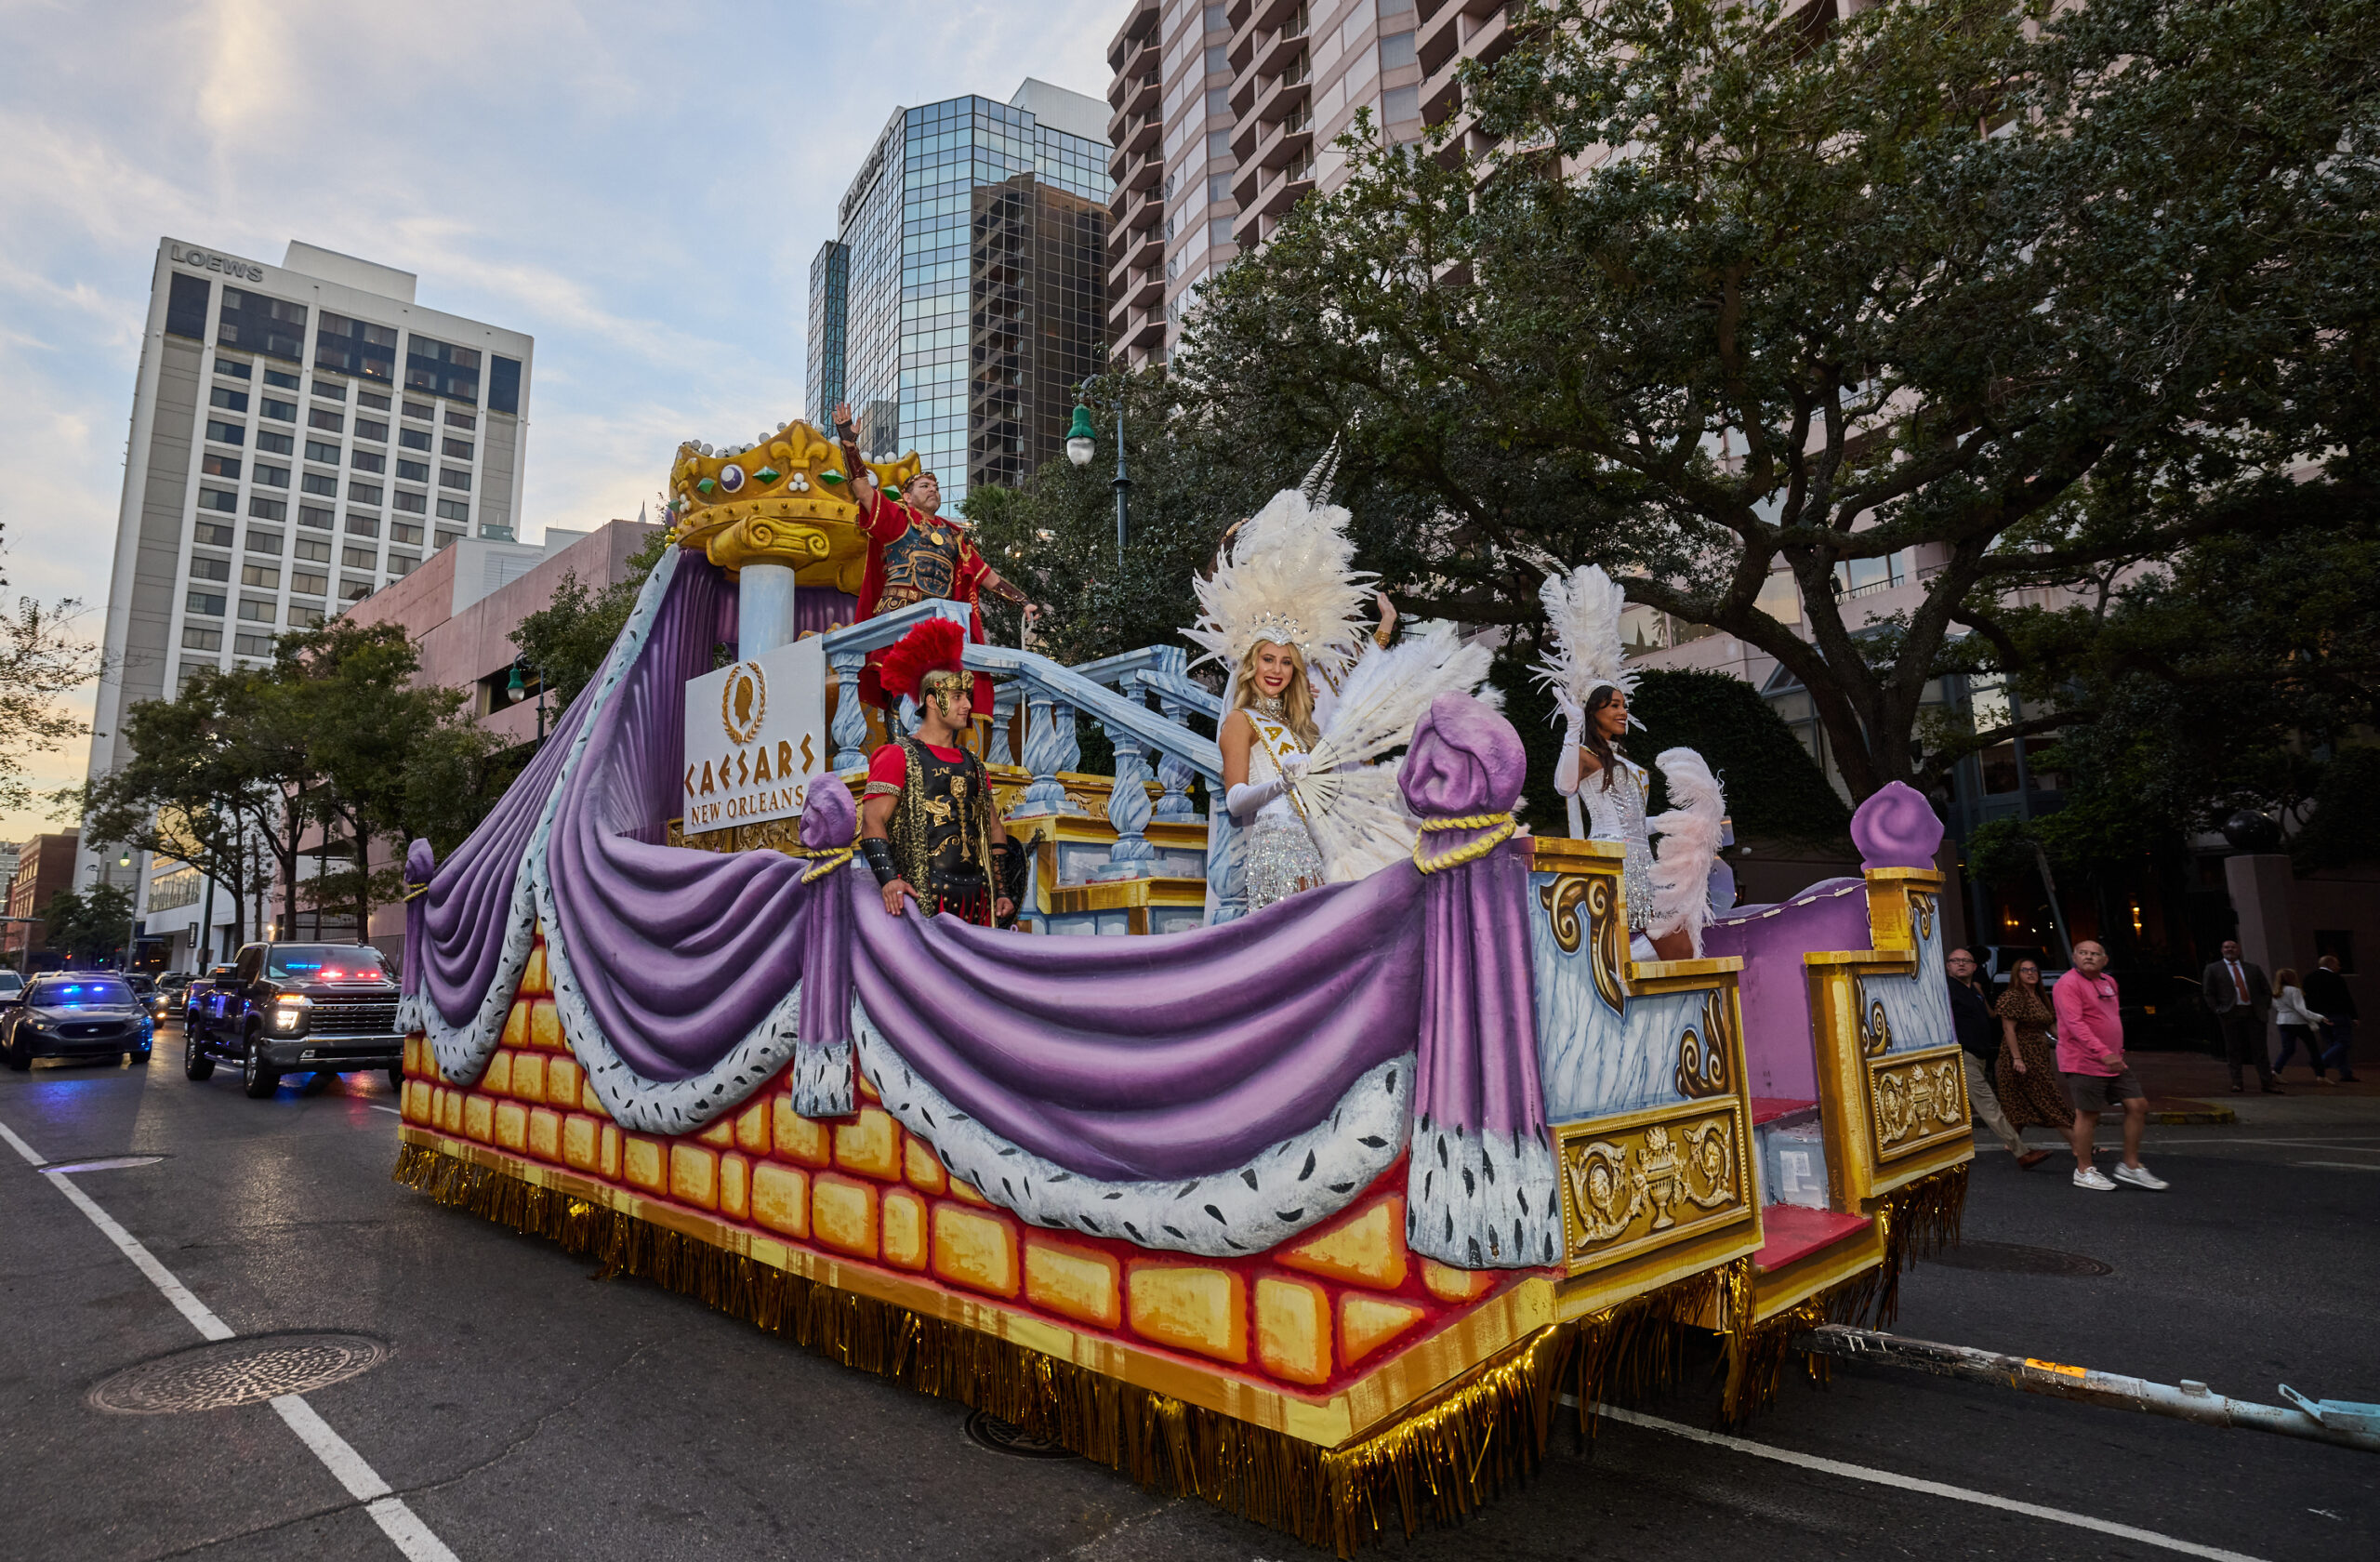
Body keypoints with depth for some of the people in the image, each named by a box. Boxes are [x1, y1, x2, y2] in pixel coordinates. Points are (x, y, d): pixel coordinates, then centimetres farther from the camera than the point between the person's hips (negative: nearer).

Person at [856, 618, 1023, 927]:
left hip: (977, 900, 6)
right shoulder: (899, 756, 1)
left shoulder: (972, 765, 20)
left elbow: (994, 829, 21)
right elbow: (872, 822, -9)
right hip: (925, 898, -6)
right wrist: (889, 879, -23)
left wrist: (1002, 892, 12)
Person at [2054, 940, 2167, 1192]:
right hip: (2084, 1062, -8)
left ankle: (2131, 1166, 19)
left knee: (2138, 1105, 7)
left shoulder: (2108, 982, 14)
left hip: (2113, 1061, 9)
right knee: (2087, 1114, -2)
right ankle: (2084, 1171, 10)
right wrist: (2103, 1053, -30)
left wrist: (2118, 1051, 20)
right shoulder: (2068, 984, -15)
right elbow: (2075, 1024, -24)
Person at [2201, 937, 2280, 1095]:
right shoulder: (2213, 969, 6)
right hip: (2230, 1015, -2)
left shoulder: (2253, 968, 13)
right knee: (2233, 1050, 1)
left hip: (2253, 1013, 2)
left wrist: (2263, 1007, 5)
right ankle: (2236, 1083, 6)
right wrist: (2218, 1010, -3)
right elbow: (2208, 993, 6)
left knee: (2260, 1049, 1)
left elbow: (2266, 990, 17)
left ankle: (2267, 1083, 7)